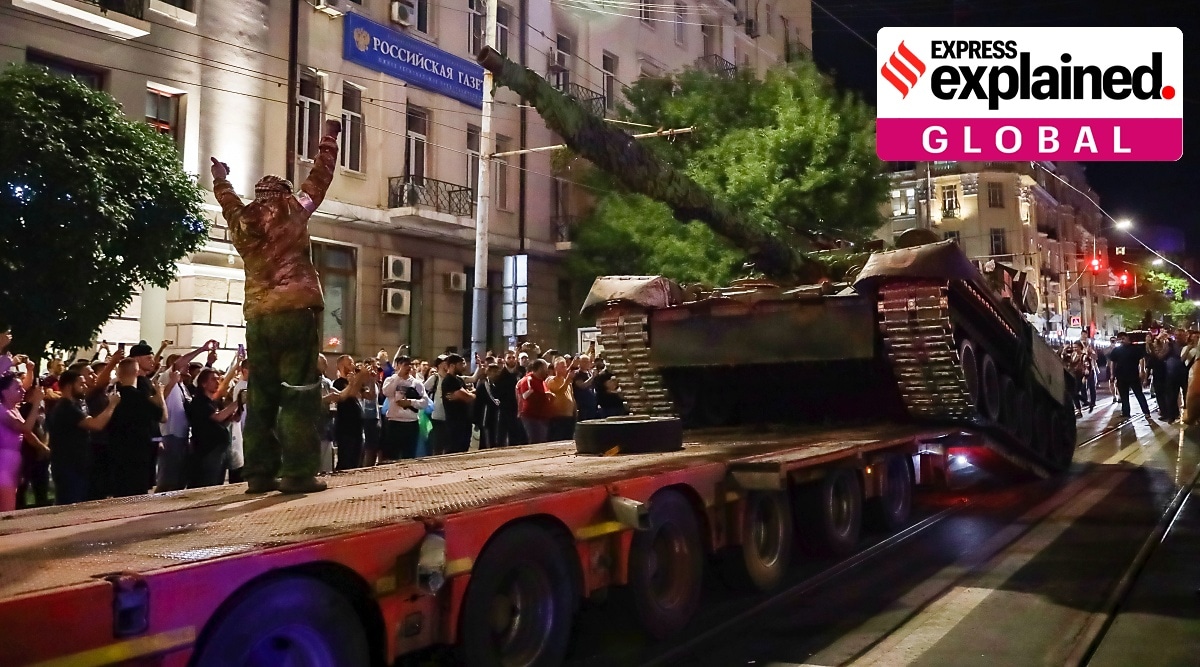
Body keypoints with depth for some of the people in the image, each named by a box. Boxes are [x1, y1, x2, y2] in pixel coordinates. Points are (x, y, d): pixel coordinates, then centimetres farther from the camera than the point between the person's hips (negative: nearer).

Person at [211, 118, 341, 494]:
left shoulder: (241, 222, 15)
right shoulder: (292, 211, 3)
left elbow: (228, 199, 36)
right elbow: (319, 178, 11)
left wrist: (220, 178, 55)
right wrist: (329, 138, 23)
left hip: (257, 318, 5)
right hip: (296, 312, -5)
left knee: (261, 396, 9)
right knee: (299, 394, -6)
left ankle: (259, 475, 10)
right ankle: (298, 474, -9)